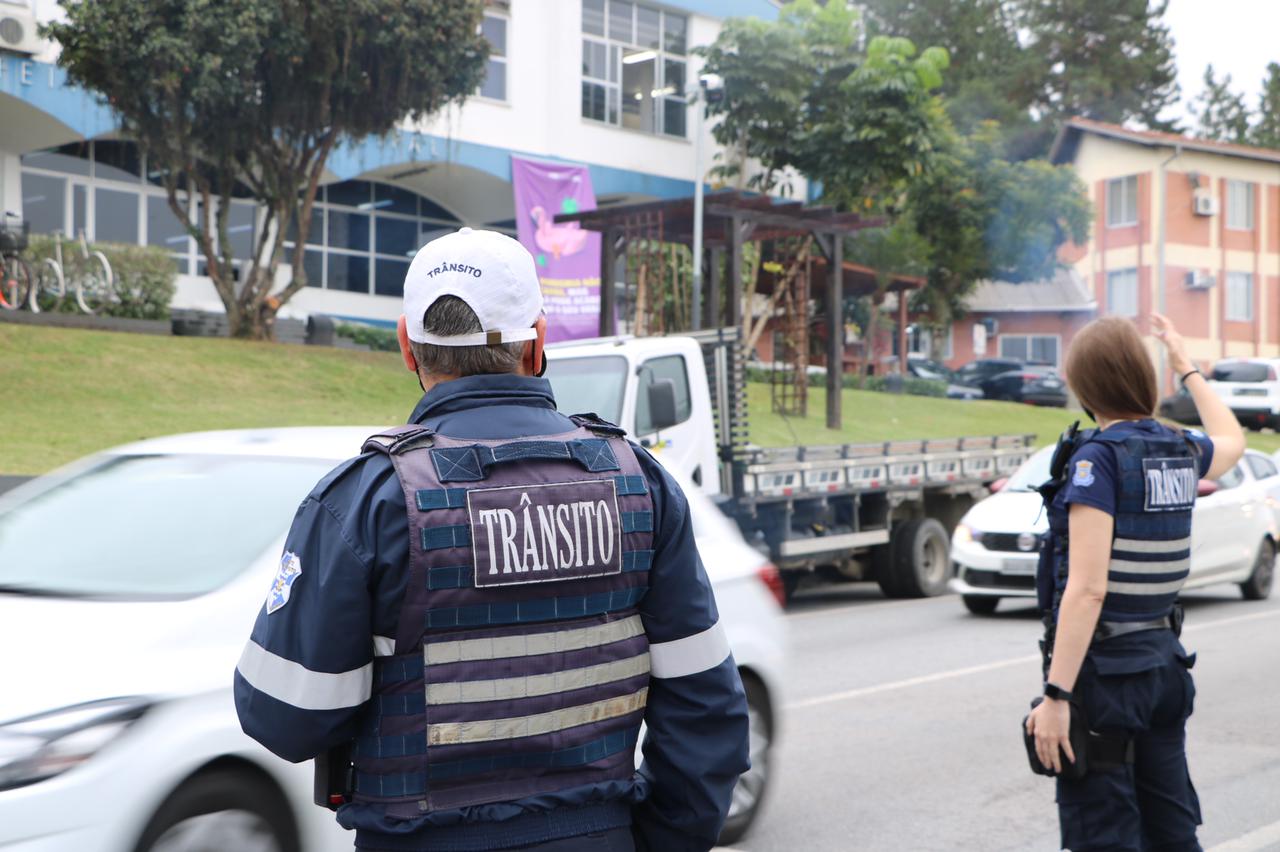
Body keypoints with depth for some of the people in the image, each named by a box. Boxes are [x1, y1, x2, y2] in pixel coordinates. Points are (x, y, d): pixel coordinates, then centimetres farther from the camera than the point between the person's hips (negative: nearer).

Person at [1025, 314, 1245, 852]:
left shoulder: (1098, 458, -16)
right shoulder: (1182, 453, 4)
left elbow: (1088, 589, -22)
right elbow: (1232, 440, 31)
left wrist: (1056, 696, -22)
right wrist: (1187, 368, 40)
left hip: (1103, 671, -7)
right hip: (1164, 664, 7)